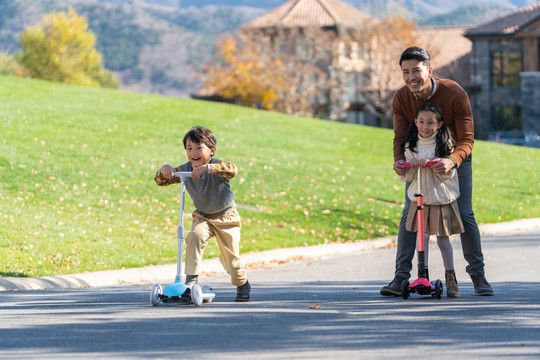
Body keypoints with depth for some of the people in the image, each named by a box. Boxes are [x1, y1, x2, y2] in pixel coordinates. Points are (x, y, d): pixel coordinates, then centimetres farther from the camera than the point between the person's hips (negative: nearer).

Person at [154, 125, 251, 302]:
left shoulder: (216, 166, -23)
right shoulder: (185, 169, -8)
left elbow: (232, 169, -45)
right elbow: (161, 181, -4)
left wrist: (206, 168, -55)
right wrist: (164, 169, -28)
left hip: (226, 217, -3)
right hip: (202, 217, 3)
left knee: (230, 257, 1)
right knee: (194, 236, -28)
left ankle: (243, 285, 30)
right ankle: (192, 277, -22)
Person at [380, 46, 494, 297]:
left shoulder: (454, 94, -29)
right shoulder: (401, 99, -19)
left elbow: (467, 139, -28)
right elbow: (400, 137, -14)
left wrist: (451, 161, -48)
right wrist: (399, 160, -37)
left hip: (455, 156, -2)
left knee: (464, 214, -8)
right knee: (409, 213, -8)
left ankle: (477, 274, 6)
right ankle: (401, 277, -7)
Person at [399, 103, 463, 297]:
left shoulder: (445, 144, -3)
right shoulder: (410, 145, 4)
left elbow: (449, 173, -9)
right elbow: (405, 177, 3)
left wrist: (431, 164, -23)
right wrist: (410, 166, -18)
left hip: (443, 198, -2)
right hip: (419, 199, 2)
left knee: (443, 238, 2)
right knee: (422, 234, -10)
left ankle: (450, 277, 15)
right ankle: (423, 275, -4)